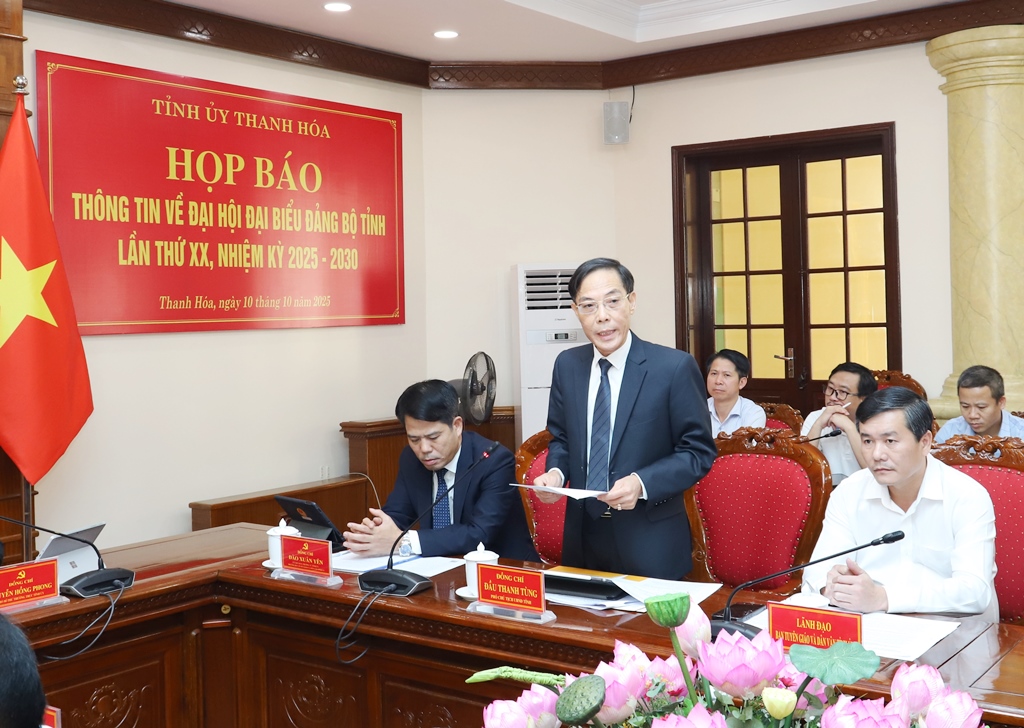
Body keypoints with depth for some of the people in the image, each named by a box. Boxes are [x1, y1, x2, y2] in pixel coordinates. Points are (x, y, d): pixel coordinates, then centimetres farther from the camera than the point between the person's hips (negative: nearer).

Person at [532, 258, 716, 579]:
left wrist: (642, 483, -22)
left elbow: (699, 452, -8)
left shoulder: (674, 367, -12)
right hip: (582, 537, 4)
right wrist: (556, 472, -6)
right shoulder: (567, 365, 3)